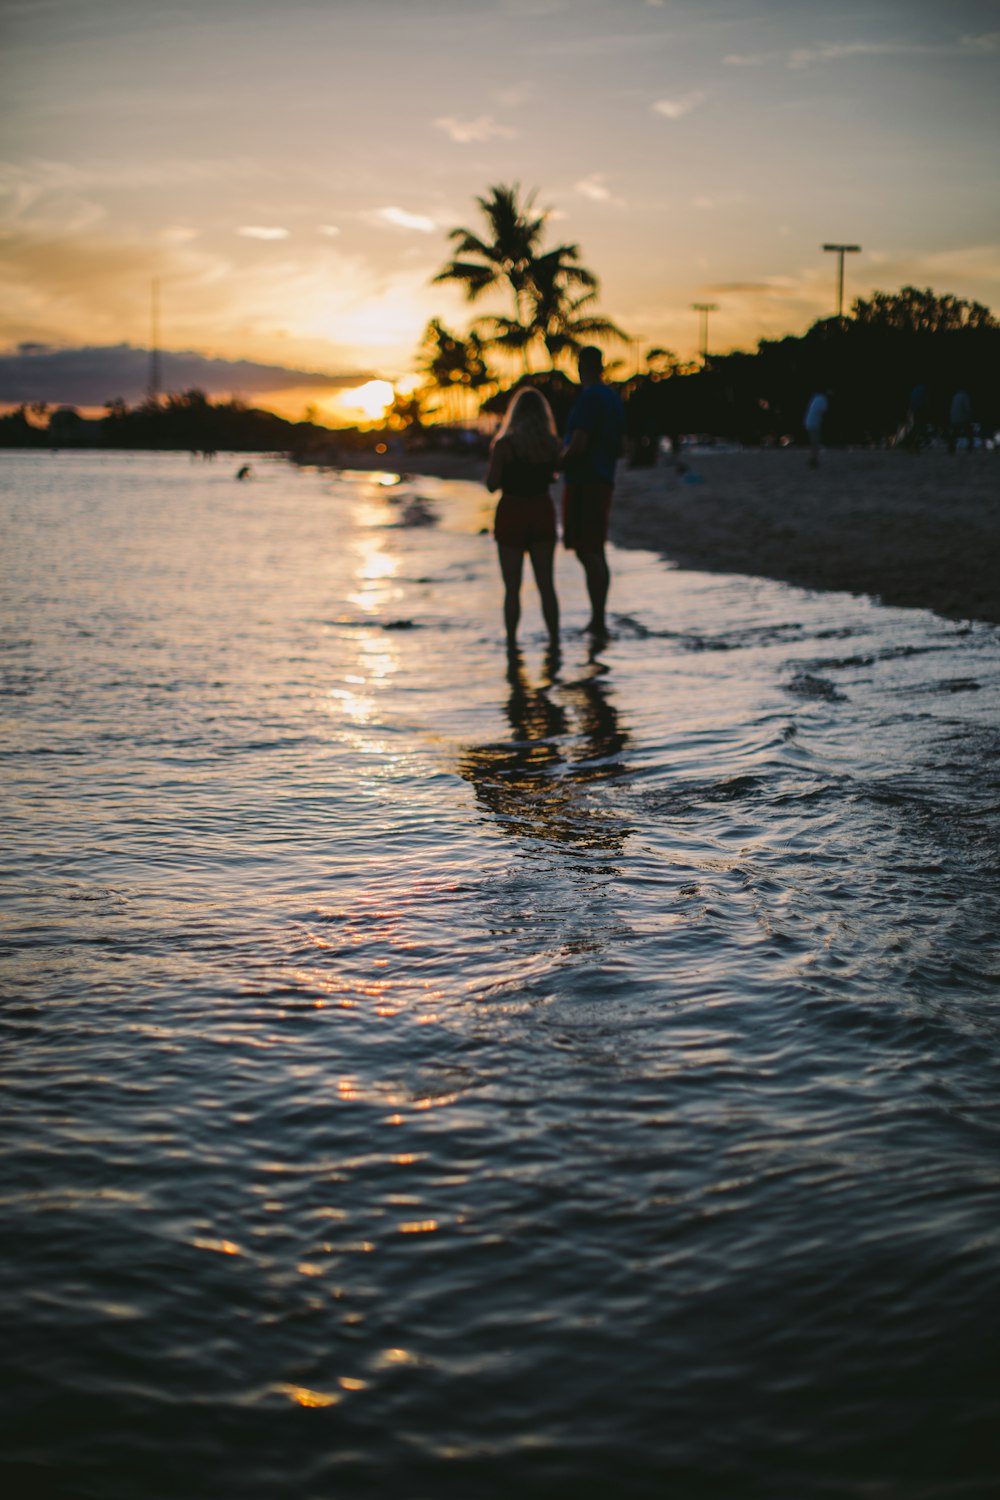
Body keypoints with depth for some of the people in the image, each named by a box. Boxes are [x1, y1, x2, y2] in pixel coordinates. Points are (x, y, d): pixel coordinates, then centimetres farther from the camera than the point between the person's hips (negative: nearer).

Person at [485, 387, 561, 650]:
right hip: (542, 512, 3)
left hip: (512, 513, -3)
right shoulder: (552, 443, -3)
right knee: (546, 583, 11)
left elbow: (491, 484, -12)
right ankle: (554, 638, 10)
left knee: (512, 586, 5)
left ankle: (511, 642, 4)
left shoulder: (504, 445, -14)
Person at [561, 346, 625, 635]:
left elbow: (578, 445, -21)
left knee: (588, 552, -10)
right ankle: (597, 620, 17)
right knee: (595, 552, 14)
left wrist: (558, 463, -5)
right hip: (604, 481, 9)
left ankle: (597, 620, -13)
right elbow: (619, 449, 20)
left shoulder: (589, 398, -14)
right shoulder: (614, 398, 15)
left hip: (583, 483, -9)